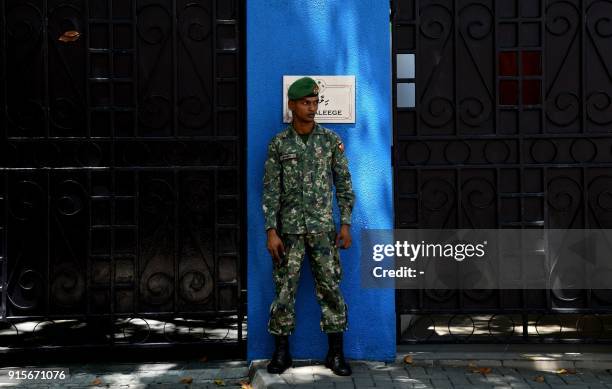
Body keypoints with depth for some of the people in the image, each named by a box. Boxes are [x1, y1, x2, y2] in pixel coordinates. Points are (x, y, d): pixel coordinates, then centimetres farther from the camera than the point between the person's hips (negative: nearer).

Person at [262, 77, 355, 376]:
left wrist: (346, 224, -1)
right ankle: (281, 352, 15)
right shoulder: (278, 143, 0)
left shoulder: (331, 140, 2)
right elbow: (270, 190, -1)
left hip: (323, 228, 0)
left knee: (330, 288, 1)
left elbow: (344, 184, 5)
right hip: (289, 229, 0)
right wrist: (271, 231, -7)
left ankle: (336, 353, 10)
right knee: (284, 289, 4)